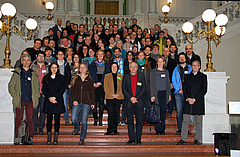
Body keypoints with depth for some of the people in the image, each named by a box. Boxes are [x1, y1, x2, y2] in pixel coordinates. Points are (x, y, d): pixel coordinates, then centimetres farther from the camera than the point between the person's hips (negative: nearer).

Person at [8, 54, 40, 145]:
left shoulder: (34, 74, 12)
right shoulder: (17, 73, 8)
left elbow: (37, 87, 16)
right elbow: (11, 86, 7)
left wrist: (36, 97, 3)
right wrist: (15, 96, -4)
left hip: (30, 100, 1)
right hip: (19, 100, -1)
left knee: (30, 119, 0)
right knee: (18, 119, 0)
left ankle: (31, 138, 6)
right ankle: (16, 138, 9)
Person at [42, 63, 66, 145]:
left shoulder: (61, 78, 8)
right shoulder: (46, 78, 13)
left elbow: (62, 89, 0)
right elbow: (44, 89, 6)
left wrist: (55, 97, -11)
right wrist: (49, 97, -8)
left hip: (58, 101, -1)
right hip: (48, 101, 1)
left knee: (57, 118, -1)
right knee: (49, 118, 0)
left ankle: (56, 138, 3)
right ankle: (49, 137, 4)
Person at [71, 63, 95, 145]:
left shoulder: (89, 79, 10)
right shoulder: (75, 79, 12)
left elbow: (92, 92, 10)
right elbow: (72, 91, 10)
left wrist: (93, 102, 3)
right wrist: (74, 100, -5)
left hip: (86, 103, -1)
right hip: (77, 102, 1)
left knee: (84, 120, -5)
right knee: (74, 118, -10)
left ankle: (82, 138, 4)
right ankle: (77, 128, 23)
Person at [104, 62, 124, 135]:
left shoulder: (121, 76, 15)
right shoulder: (107, 76, 11)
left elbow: (122, 87, 9)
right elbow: (105, 87, 3)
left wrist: (118, 94, -8)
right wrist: (112, 94, -9)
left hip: (118, 97, 2)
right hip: (109, 97, -2)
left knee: (116, 113, 3)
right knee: (110, 113, -7)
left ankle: (115, 130, 8)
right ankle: (110, 130, -4)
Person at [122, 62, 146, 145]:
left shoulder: (141, 77, 9)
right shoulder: (126, 77, 10)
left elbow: (143, 89, 3)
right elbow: (124, 89, 3)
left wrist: (136, 98, -9)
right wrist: (131, 98, -9)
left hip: (139, 102, 0)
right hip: (129, 102, 0)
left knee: (139, 121, 1)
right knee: (130, 120, 2)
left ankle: (138, 138, 8)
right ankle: (131, 138, 8)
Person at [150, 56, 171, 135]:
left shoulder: (166, 71, 14)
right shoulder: (153, 72, 3)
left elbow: (168, 83, 17)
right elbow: (152, 84, -1)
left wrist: (169, 94, 10)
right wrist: (152, 95, -8)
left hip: (164, 93, 3)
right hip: (157, 93, -3)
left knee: (163, 111, 2)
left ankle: (162, 129, 9)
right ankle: (158, 129, 3)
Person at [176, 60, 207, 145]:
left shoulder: (203, 77, 7)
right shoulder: (187, 77, 16)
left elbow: (204, 89, -1)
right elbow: (184, 88, 10)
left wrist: (195, 99, -9)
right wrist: (188, 98, -7)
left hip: (198, 101, -2)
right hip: (188, 101, 2)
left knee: (198, 121, 2)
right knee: (185, 121, -2)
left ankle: (197, 139, 10)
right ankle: (183, 139, 1)